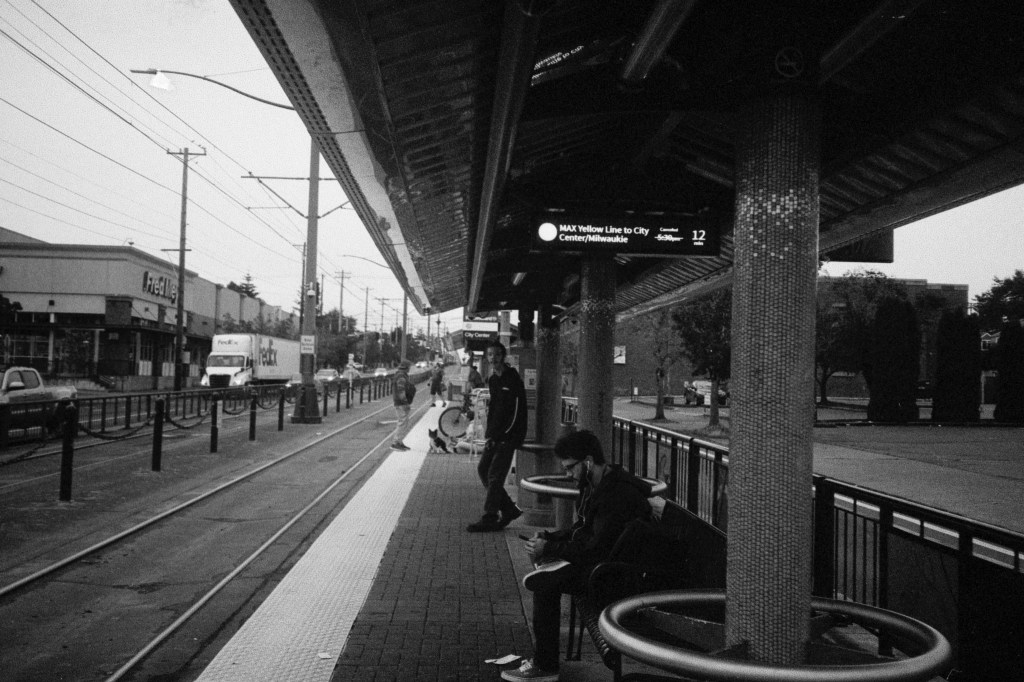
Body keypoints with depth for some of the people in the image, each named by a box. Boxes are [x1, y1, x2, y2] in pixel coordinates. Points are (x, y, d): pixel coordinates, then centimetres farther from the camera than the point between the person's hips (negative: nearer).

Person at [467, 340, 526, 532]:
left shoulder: (512, 379, -13)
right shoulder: (492, 379, 13)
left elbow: (516, 412, -16)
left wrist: (495, 435, -16)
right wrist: (489, 434, 8)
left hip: (508, 436, -9)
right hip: (495, 435, 9)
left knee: (495, 475, -8)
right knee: (483, 469, 7)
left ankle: (489, 519, -1)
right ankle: (510, 509, 18)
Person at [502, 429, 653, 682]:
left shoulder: (618, 495, -24)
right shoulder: (593, 485, 9)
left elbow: (596, 548, -24)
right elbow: (580, 530, 17)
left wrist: (549, 549, -18)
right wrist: (548, 538, 2)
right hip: (594, 557, 10)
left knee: (543, 583, -19)